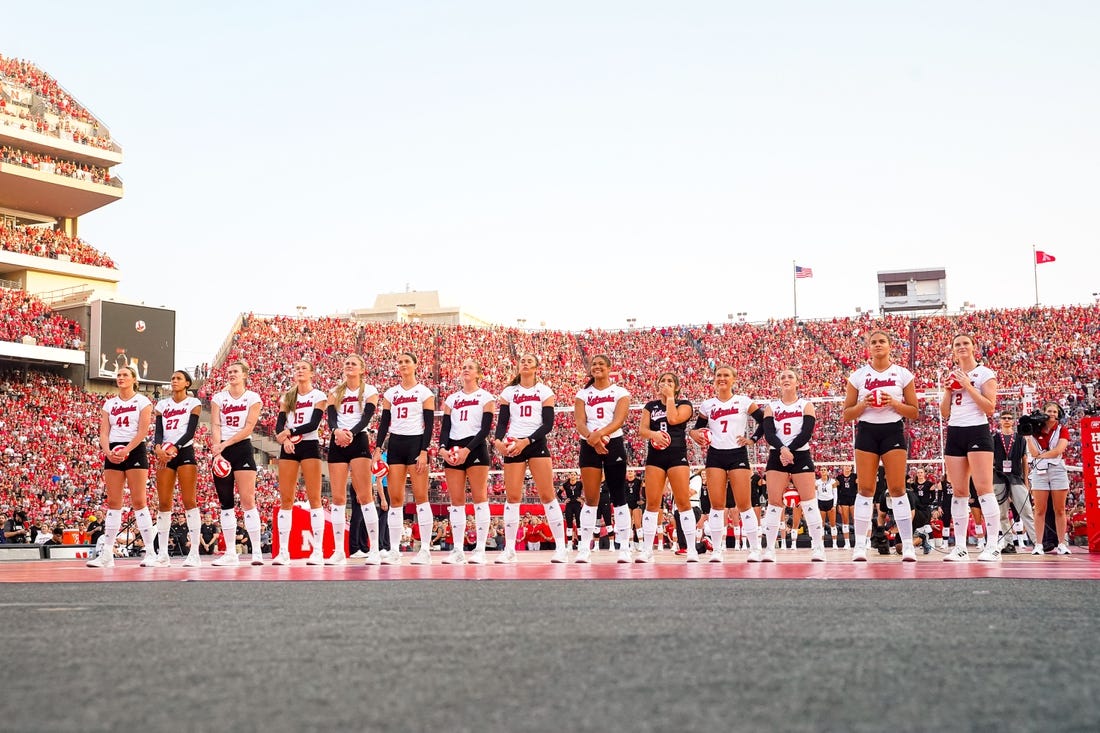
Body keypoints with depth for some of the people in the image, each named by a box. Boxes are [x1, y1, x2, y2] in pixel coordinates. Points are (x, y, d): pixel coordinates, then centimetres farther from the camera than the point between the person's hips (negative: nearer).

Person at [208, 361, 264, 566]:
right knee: (225, 502, 3)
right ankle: (230, 553, 5)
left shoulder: (253, 398, 3)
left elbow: (248, 427, -7)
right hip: (221, 451, 3)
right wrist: (216, 450, -17)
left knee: (248, 500, -10)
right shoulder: (218, 398, 11)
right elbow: (215, 426, 0)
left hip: (242, 448, -3)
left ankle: (257, 552, -8)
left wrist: (224, 444, -16)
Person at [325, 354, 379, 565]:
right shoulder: (335, 392, 16)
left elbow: (367, 417, -7)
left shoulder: (369, 390, 7)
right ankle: (339, 551, 1)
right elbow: (331, 417, 1)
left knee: (364, 495, -8)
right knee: (337, 497, -1)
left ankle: (375, 550, -6)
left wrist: (351, 432, -26)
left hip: (359, 441, -3)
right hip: (337, 443, 3)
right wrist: (336, 431, -22)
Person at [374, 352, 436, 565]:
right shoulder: (390, 393, 13)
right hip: (395, 444, 4)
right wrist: (378, 449, 1)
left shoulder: (425, 392, 2)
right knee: (395, 499, 1)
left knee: (420, 496, -7)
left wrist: (424, 451, -13)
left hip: (416, 443, -4)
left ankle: (425, 550, -5)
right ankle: (394, 551, 2)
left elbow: (429, 424, -3)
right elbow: (384, 423, 12)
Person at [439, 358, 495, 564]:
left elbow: (486, 428, -5)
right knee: (456, 500, 2)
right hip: (453, 450, 4)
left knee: (479, 497, -6)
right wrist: (443, 448, -9)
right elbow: (445, 426, 11)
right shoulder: (451, 399, 17)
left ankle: (480, 550, -6)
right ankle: (458, 551, 3)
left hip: (475, 448, -4)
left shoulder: (486, 397, 5)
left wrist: (468, 450, -17)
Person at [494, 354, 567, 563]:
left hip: (537, 444, -2)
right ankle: (509, 549, 5)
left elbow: (548, 424, -4)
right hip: (513, 446, 2)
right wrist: (498, 440, -15)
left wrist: (527, 441, -16)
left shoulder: (545, 391, 5)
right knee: (512, 497, -1)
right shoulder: (508, 392, 12)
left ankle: (561, 548, -5)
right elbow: (502, 421, 6)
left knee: (547, 495, -7)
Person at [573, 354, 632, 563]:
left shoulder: (620, 393, 4)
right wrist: (591, 437, -23)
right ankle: (585, 548, 0)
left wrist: (600, 434, -30)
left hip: (613, 444, -2)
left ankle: (624, 548, 2)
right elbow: (579, 422, -2)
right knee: (590, 499, 0)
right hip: (589, 446, 2)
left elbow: (618, 420, -11)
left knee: (618, 497, 0)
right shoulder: (583, 394, 10)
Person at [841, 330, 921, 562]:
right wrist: (863, 404, -12)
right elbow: (847, 414, 6)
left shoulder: (903, 374, 5)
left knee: (897, 488, -5)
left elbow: (914, 413, 5)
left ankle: (908, 545, -2)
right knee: (864, 488, -3)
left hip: (893, 430, -1)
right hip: (867, 431, 1)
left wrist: (894, 403, -12)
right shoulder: (858, 375, 6)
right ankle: (860, 545, -1)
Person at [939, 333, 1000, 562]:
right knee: (958, 491, 3)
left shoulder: (985, 373, 1)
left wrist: (968, 386, -12)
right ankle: (960, 547, 4)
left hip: (977, 431, -6)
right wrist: (947, 390, 2)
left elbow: (990, 408, -9)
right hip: (954, 433, 6)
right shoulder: (952, 375, 17)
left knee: (983, 487, -13)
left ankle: (993, 545, -12)